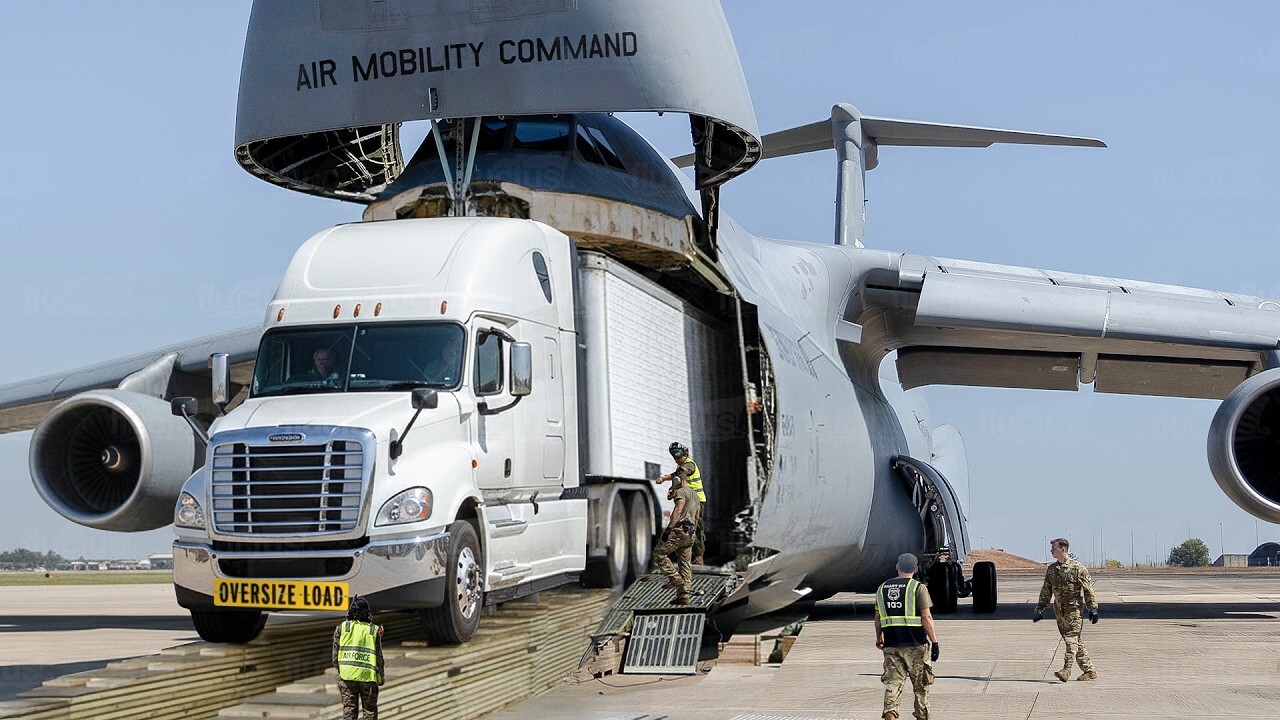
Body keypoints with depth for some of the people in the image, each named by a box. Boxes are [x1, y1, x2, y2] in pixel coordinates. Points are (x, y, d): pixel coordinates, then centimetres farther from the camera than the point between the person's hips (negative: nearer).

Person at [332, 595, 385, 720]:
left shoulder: (342, 628, 2)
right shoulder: (374, 630, -2)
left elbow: (335, 654, 3)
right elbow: (379, 657, -1)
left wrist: (339, 669, 18)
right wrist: (380, 677, 11)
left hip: (347, 675, 1)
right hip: (368, 676, -1)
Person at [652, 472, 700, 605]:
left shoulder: (681, 492, -6)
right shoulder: (695, 495, 25)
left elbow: (678, 511, -20)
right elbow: (696, 517, 27)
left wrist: (669, 528, -26)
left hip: (679, 529, -9)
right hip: (690, 532, 9)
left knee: (659, 553, -3)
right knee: (685, 564, 7)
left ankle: (675, 578, -12)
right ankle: (684, 596, 3)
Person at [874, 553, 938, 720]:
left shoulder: (882, 588, 9)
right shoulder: (918, 588, -6)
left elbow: (878, 618, 13)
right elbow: (926, 617, -11)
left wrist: (879, 637, 28)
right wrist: (934, 641, -7)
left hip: (891, 643, 3)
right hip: (916, 643, -3)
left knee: (892, 681, 3)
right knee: (920, 684, 11)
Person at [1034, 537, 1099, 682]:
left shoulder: (1078, 568, -6)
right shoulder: (1051, 569, 11)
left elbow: (1088, 590, -4)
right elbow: (1046, 591, 16)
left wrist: (1093, 609, -7)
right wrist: (1040, 609, 11)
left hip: (1073, 609, -6)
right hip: (1059, 610, 6)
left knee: (1071, 639, -12)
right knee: (1075, 642, 8)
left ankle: (1066, 671, -19)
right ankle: (1089, 671, 15)